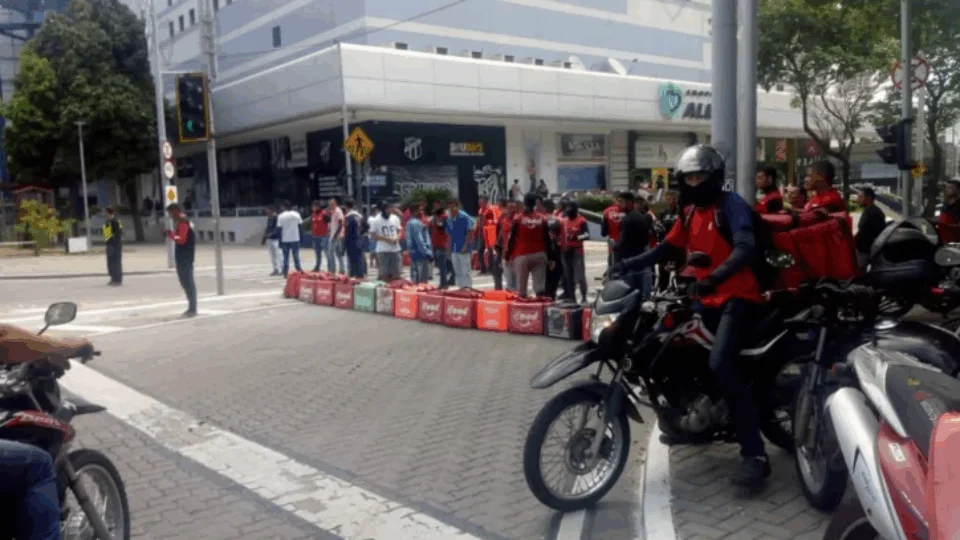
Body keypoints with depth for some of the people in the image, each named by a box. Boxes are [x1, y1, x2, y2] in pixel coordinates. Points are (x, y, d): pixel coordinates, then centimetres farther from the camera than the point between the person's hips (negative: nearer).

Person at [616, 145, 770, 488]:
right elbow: (667, 248, 16)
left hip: (736, 297, -9)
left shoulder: (731, 204, -10)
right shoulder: (690, 213, 16)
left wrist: (713, 277, -41)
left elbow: (745, 249, -25)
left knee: (720, 365, -28)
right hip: (706, 300, 9)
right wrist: (629, 265, 3)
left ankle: (754, 454, -26)